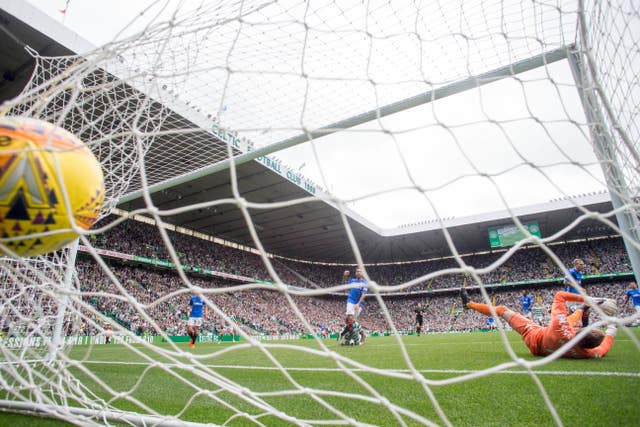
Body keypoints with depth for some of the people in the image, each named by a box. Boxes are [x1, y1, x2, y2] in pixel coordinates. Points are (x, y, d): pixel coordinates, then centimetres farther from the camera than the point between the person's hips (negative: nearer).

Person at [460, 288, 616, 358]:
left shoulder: (562, 330, -46)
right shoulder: (589, 354, -36)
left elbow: (559, 295, -36)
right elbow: (603, 349, -10)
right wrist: (611, 330, 1)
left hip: (534, 334, -4)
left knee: (502, 309, 9)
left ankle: (469, 303, 28)